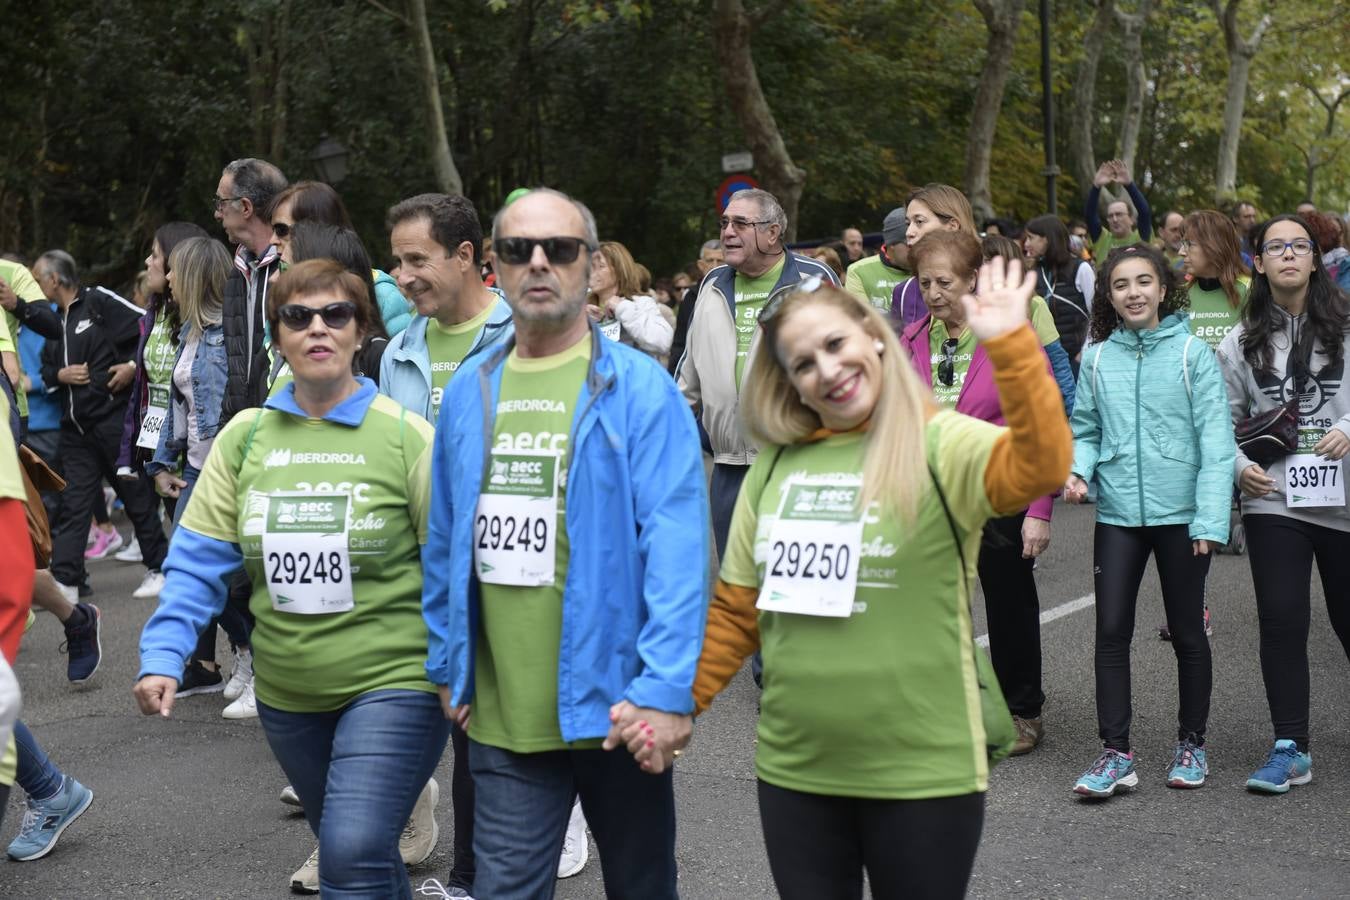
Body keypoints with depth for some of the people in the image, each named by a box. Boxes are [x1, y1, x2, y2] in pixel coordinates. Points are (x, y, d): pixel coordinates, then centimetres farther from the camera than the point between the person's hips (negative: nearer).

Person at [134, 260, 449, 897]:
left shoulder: (404, 435, -9)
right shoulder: (244, 437, 1)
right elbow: (198, 559, 1)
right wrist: (163, 657, -10)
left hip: (392, 681, -4)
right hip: (287, 694, 5)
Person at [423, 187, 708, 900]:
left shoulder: (639, 389, -9)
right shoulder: (470, 391, 7)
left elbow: (675, 544, -15)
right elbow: (445, 541, 13)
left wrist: (664, 690, -22)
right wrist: (447, 664, 12)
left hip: (612, 704, -3)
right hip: (503, 715, 3)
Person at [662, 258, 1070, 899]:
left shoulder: (940, 444, -8)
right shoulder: (774, 464, 6)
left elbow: (1041, 467, -28)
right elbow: (735, 610, 11)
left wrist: (1009, 343, -35)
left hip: (921, 773, -4)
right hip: (793, 770, 4)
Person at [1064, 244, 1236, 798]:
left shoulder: (1191, 352, -6)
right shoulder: (1097, 358, 3)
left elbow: (1214, 436, -8)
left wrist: (1211, 517, -15)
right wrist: (1077, 470, -11)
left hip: (1180, 513, -2)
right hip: (1117, 513, 2)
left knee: (1187, 632, 11)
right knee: (1111, 631, -1)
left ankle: (1192, 743, 26)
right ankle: (1115, 753, 7)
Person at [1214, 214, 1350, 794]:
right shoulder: (1242, 342, 6)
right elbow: (1224, 419, 11)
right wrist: (1239, 467, -5)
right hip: (1274, 500, 1)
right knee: (1282, 621, -3)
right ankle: (1290, 748, 5)